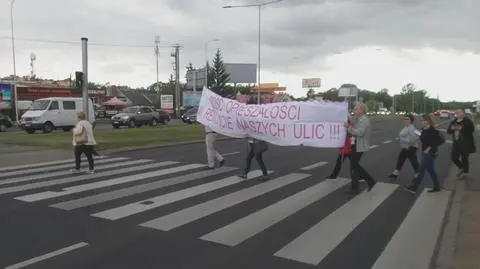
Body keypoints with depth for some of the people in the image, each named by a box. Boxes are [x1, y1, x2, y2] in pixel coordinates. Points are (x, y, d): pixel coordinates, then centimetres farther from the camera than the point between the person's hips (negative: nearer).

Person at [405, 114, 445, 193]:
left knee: (421, 170, -7)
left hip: (430, 153, -9)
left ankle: (413, 187, -3)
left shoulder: (433, 131, -18)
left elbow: (441, 140, -20)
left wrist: (430, 147, -20)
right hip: (425, 153, 9)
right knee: (430, 170, 16)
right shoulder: (423, 130, 6)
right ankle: (437, 187, 28)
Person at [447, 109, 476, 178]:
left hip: (465, 144, -6)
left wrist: (462, 128, -27)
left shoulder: (467, 121, -9)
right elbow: (448, 131, 8)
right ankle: (461, 168, 31)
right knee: (453, 157, 5)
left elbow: (472, 128, -23)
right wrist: (451, 128, -13)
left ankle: (465, 171, 25)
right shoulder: (454, 122, 8)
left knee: (464, 158, 4)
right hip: (456, 143, 6)